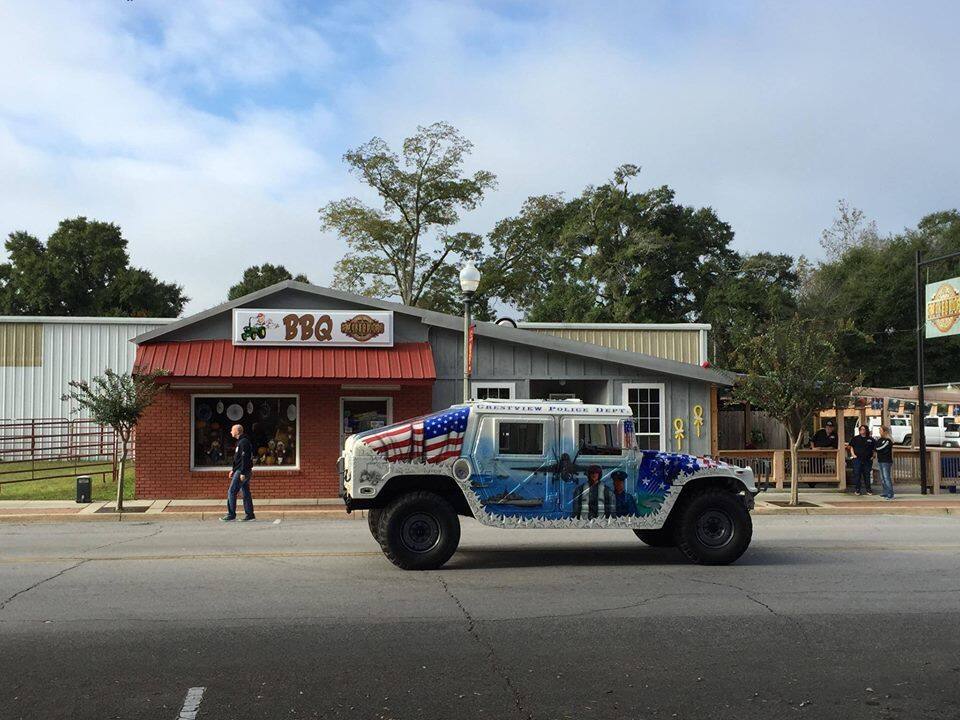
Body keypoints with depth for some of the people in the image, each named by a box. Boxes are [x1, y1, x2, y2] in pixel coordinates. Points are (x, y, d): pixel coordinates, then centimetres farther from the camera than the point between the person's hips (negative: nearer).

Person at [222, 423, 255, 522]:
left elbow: (245, 458, -21)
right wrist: (233, 470, 24)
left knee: (231, 492, -6)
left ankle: (231, 514, -3)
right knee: (246, 493, 9)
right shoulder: (240, 441, 18)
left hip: (241, 472, -10)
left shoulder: (244, 442, -15)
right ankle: (249, 514, 10)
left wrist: (242, 473, -24)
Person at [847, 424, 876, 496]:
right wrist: (853, 454, -3)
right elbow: (851, 447, 9)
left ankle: (868, 489, 16)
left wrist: (873, 456, 6)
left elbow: (875, 448, 15)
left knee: (867, 474, 7)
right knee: (857, 474, -3)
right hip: (858, 460, -1)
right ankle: (857, 489, 3)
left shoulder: (871, 439, 8)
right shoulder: (856, 439, 7)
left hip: (867, 460, 1)